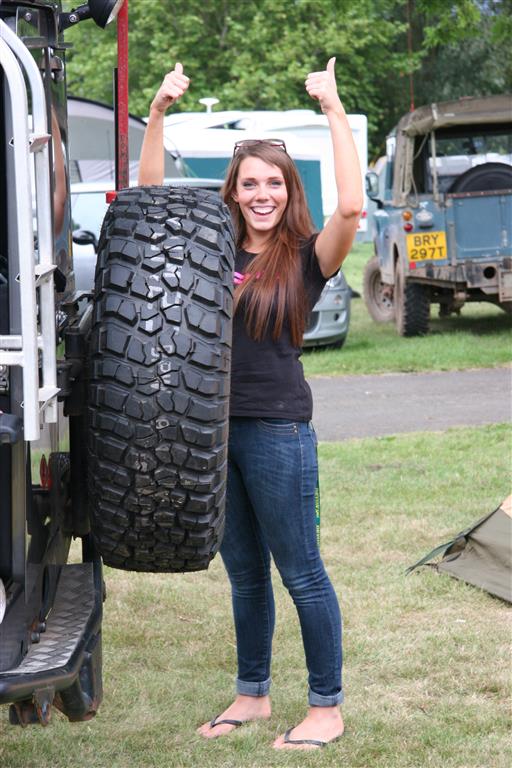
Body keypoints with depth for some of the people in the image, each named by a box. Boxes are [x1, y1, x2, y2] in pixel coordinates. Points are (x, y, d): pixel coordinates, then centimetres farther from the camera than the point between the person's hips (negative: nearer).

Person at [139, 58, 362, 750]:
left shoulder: (305, 258, -5)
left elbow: (352, 206, -23)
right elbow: (151, 193, 8)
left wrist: (333, 109, -21)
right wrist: (159, 111, -2)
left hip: (278, 431, -5)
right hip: (215, 428, 5)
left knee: (301, 574, 2)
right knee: (244, 574, 17)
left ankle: (327, 709, 12)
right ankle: (253, 695, 29)